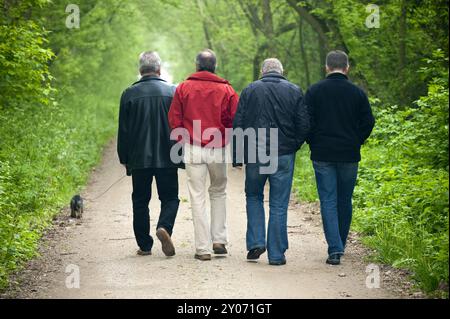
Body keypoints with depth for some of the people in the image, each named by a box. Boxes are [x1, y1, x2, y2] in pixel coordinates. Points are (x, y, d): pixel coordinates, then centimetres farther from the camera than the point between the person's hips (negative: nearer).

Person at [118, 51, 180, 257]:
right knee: (170, 198, 9)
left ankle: (144, 245, 10)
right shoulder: (172, 92, -1)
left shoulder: (129, 94, -1)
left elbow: (123, 130, 1)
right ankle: (164, 227, -18)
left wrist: (124, 158, 9)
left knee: (140, 201, 10)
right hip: (167, 158, 0)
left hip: (139, 159, 0)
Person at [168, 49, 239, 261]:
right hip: (218, 149, 1)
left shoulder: (183, 88, 0)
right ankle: (219, 240, 15)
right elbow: (236, 120, -2)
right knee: (218, 192, 19)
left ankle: (203, 248, 1)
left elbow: (174, 120, 1)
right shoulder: (226, 90, -1)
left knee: (197, 197, 2)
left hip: (193, 150, -1)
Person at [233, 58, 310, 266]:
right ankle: (276, 254, 5)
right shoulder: (294, 91, 3)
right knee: (279, 205, 4)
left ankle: (256, 242, 6)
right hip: (284, 156, 0)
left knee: (253, 196, 19)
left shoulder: (250, 91, 3)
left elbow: (238, 125, 0)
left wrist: (237, 156, 4)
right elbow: (304, 126, -1)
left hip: (255, 155, 0)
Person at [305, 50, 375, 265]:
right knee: (345, 201, 15)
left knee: (328, 201, -1)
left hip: (322, 156, -1)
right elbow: (368, 123, 2)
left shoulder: (314, 91, -2)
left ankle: (334, 250, -12)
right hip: (349, 156, 2)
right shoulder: (357, 93, 1)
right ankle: (340, 246, 25)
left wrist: (314, 145, 9)